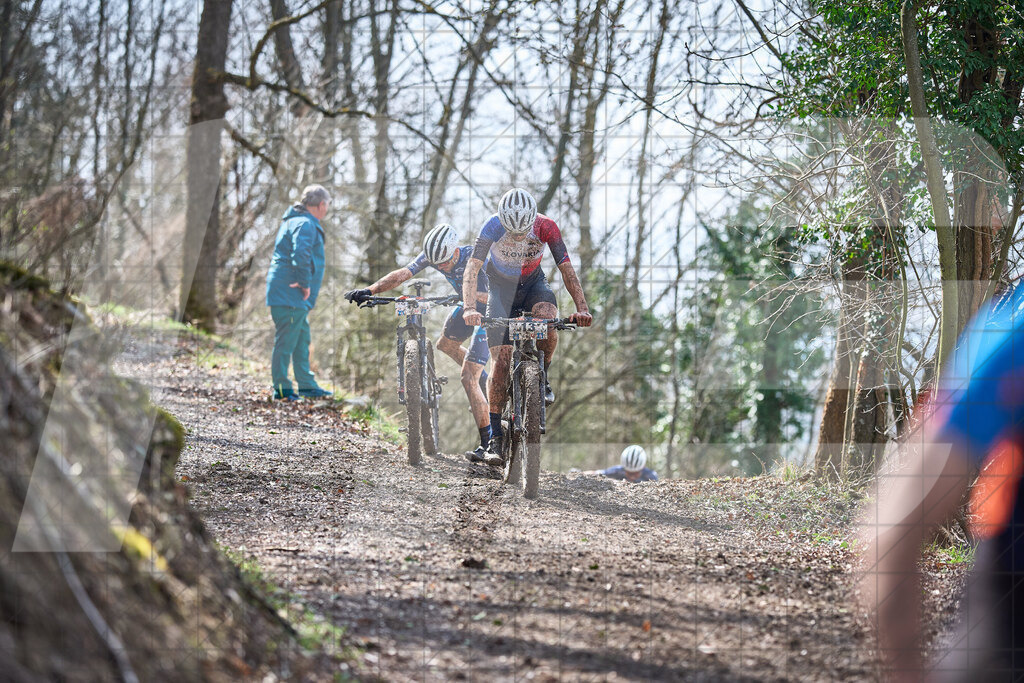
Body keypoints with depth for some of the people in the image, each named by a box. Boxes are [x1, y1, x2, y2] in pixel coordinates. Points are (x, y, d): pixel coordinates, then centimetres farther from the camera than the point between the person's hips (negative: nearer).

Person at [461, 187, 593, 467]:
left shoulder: (546, 227, -25)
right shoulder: (493, 227, -28)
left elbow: (567, 270, -24)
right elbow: (472, 269, -34)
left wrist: (582, 308, -36)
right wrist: (469, 308, -49)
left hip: (533, 284, 1)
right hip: (501, 287, -1)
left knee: (547, 316, -34)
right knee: (502, 358, -13)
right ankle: (495, 438, -9)